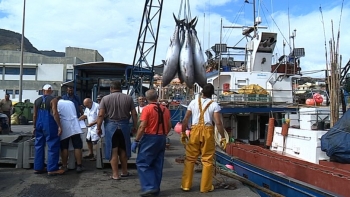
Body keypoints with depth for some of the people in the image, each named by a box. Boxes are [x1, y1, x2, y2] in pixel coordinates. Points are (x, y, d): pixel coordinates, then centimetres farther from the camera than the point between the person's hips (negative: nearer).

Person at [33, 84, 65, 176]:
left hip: (39, 125, 6)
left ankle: (38, 168, 18)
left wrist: (35, 127, 20)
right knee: (53, 147, -2)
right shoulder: (53, 99, -7)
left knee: (39, 146, 13)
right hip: (49, 125, -6)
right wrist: (59, 126, -16)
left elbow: (34, 115, 11)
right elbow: (54, 113, -17)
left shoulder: (37, 100, 10)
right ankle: (52, 169, -2)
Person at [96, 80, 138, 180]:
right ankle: (124, 171, 26)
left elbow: (101, 115, -7)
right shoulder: (129, 98, 2)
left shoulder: (105, 98, -2)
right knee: (123, 149, 15)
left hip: (111, 126, -2)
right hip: (124, 125, 2)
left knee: (113, 151, 5)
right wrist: (135, 126, 9)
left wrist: (98, 128, 2)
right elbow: (134, 114, 0)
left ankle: (115, 174, 9)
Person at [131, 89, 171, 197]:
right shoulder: (165, 109, 6)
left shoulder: (147, 109, -11)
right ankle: (156, 188, 18)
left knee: (142, 163, 2)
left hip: (150, 138, -6)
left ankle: (149, 187, -4)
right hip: (162, 139, 7)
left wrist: (136, 141, -10)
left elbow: (142, 127, -16)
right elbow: (169, 126, 9)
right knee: (157, 164, 12)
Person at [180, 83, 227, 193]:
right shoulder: (214, 105, 0)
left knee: (190, 158, 12)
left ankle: (186, 185, 18)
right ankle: (206, 187, 16)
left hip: (195, 130, 2)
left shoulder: (193, 102, 6)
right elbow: (218, 123, -7)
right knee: (207, 160, 8)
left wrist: (183, 133, 14)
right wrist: (223, 137, -1)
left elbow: (185, 119, 5)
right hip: (208, 131, -2)